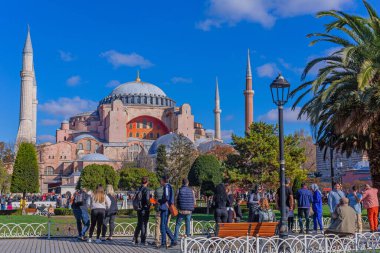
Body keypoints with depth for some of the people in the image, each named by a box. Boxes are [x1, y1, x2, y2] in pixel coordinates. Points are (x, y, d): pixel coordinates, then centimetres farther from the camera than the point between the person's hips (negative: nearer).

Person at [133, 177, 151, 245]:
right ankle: (143, 240, 5)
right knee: (144, 224, 2)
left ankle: (135, 239, 16)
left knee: (139, 224, 17)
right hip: (145, 209, -6)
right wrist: (149, 204, -3)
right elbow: (147, 199, -21)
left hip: (139, 209, 6)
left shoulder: (138, 189, 5)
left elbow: (135, 199, 7)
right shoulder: (146, 189, -14)